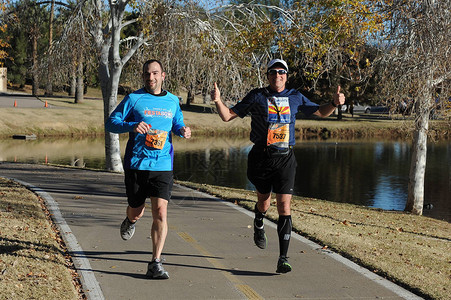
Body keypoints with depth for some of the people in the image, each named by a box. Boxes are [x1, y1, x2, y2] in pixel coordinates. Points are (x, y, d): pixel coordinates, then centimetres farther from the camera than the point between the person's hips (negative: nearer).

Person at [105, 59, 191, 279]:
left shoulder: (173, 101, 11)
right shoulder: (133, 99, 0)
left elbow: (177, 124, 25)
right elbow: (110, 123, -3)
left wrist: (183, 131, 1)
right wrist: (132, 126, -22)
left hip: (163, 165, 1)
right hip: (136, 164, -1)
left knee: (160, 213, -11)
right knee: (136, 211, 12)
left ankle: (155, 264, -5)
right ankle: (130, 221, 51)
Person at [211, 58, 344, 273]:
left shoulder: (295, 97, 9)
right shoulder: (257, 97, 2)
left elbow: (321, 112, 21)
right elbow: (228, 116, 3)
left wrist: (334, 103, 1)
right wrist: (218, 101, -15)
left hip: (285, 158, 1)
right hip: (261, 157, 0)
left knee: (284, 206, -8)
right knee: (264, 201, 13)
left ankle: (283, 258, -6)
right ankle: (258, 225, 51)